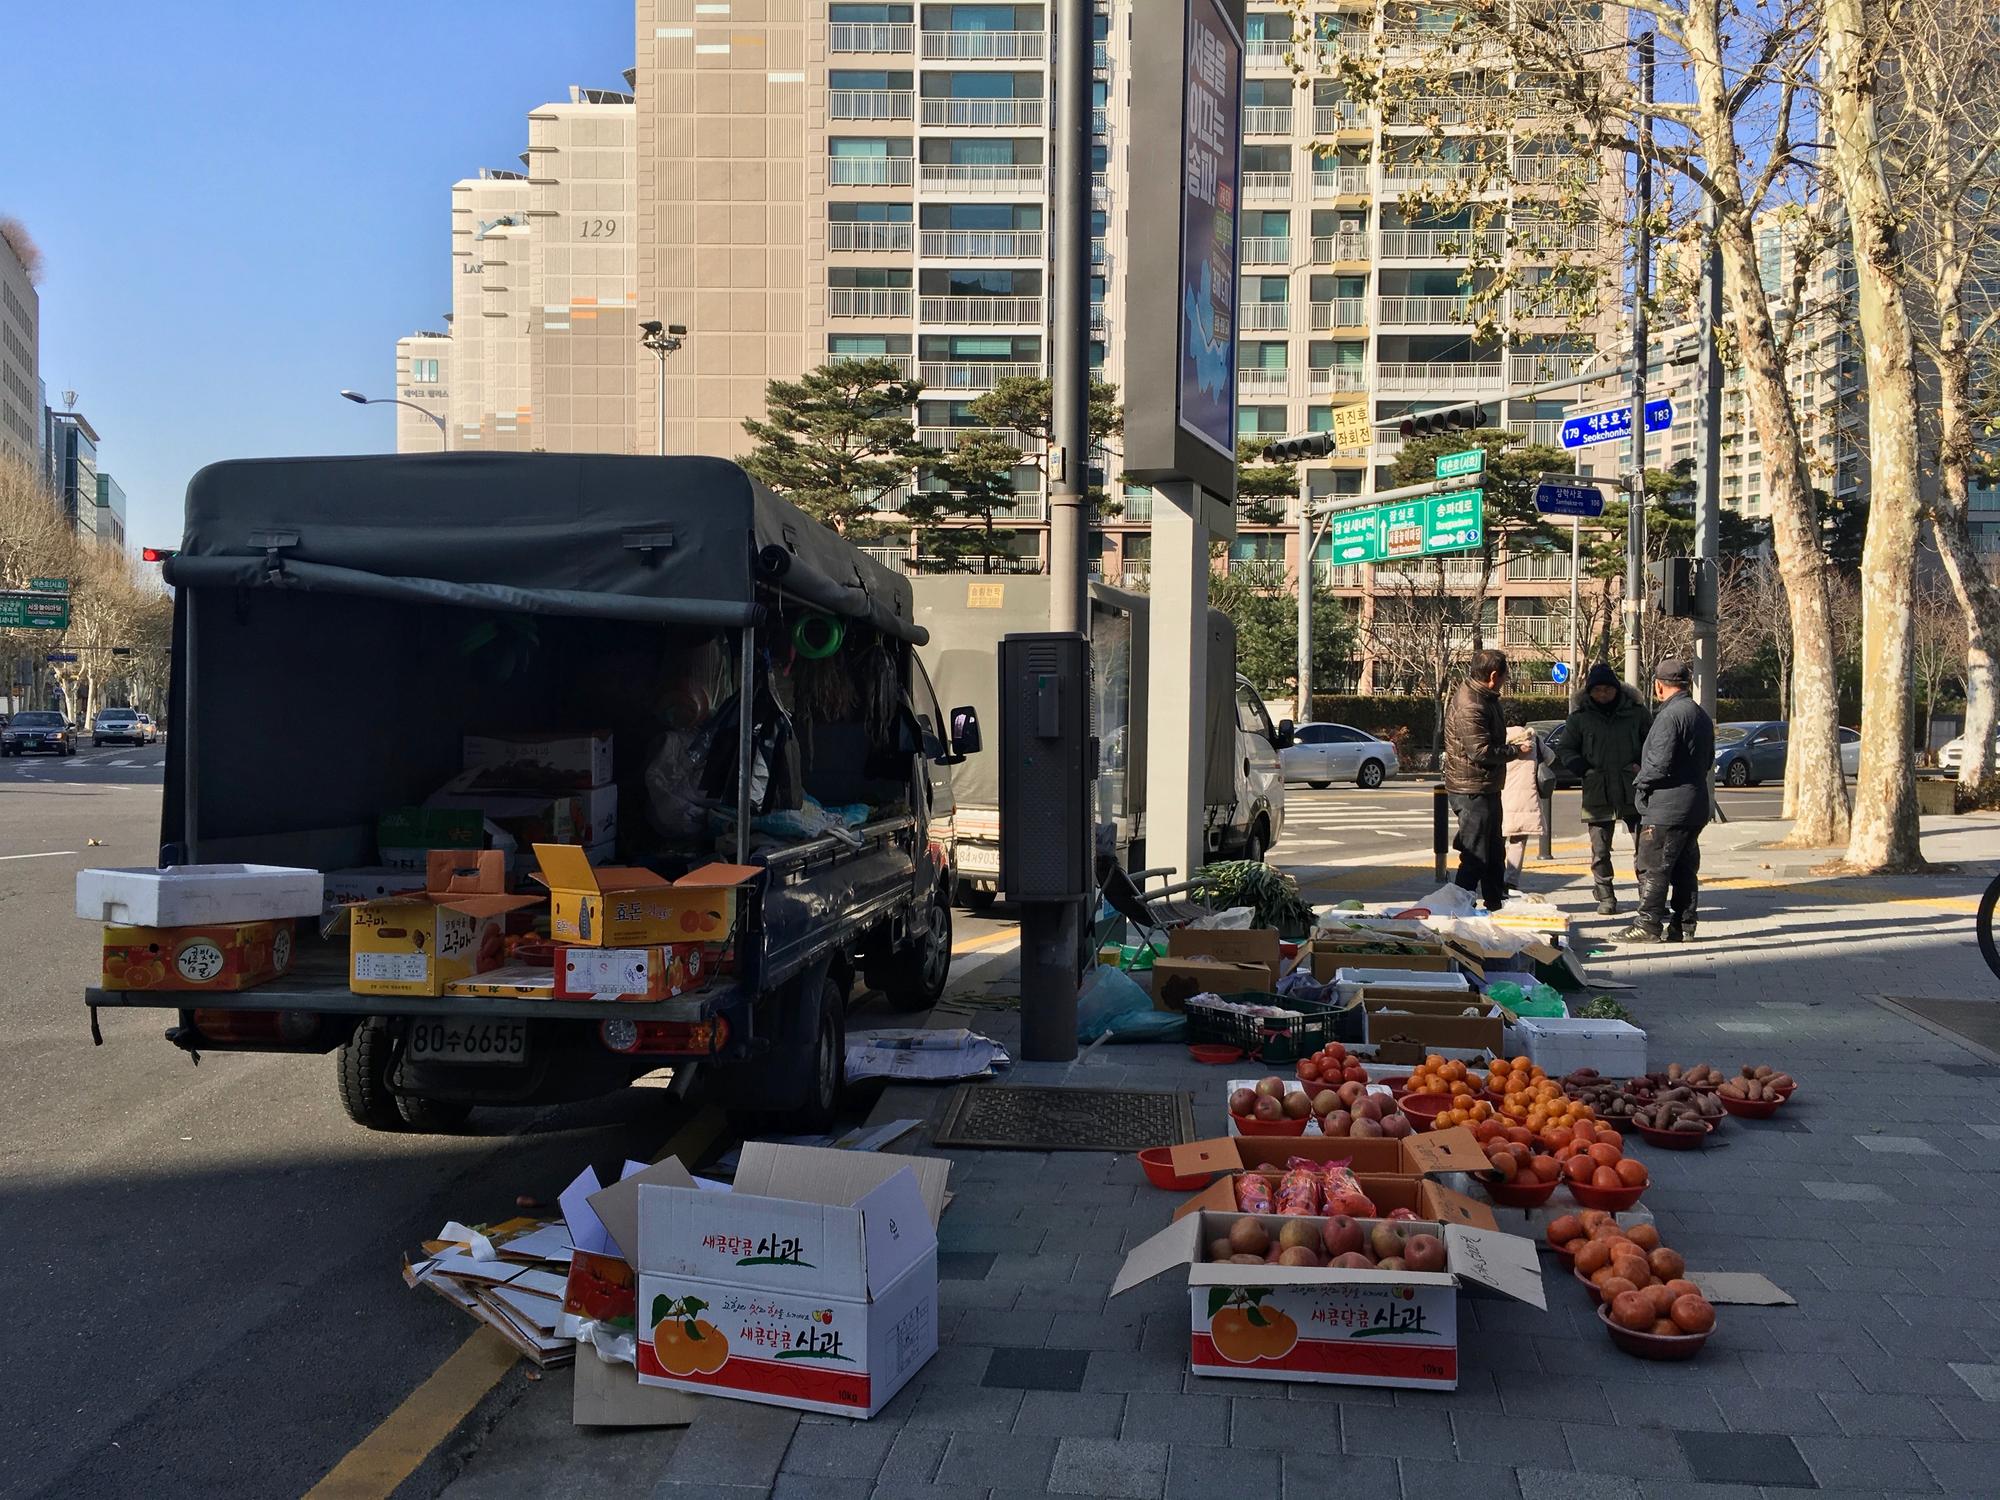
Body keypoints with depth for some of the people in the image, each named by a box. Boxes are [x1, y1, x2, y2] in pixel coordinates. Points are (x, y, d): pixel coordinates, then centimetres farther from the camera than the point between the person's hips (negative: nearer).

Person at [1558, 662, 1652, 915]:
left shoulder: (1636, 712, 3)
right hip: (1597, 794, 0)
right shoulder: (1579, 717, 2)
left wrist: (1643, 766, -4)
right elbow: (1566, 750, 8)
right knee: (1600, 851, 5)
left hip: (1634, 791, 0)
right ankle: (1605, 897, 16)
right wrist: (1585, 771, -8)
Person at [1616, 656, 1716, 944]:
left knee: (1652, 867, -4)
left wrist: (1640, 780, -5)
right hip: (1695, 806, 10)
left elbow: (1659, 763, -21)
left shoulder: (1670, 715, -17)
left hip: (1666, 807, -10)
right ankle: (1683, 925, 16)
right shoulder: (1702, 716, 15)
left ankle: (1648, 925, -3)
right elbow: (1707, 760, 21)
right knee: (1684, 869, 13)